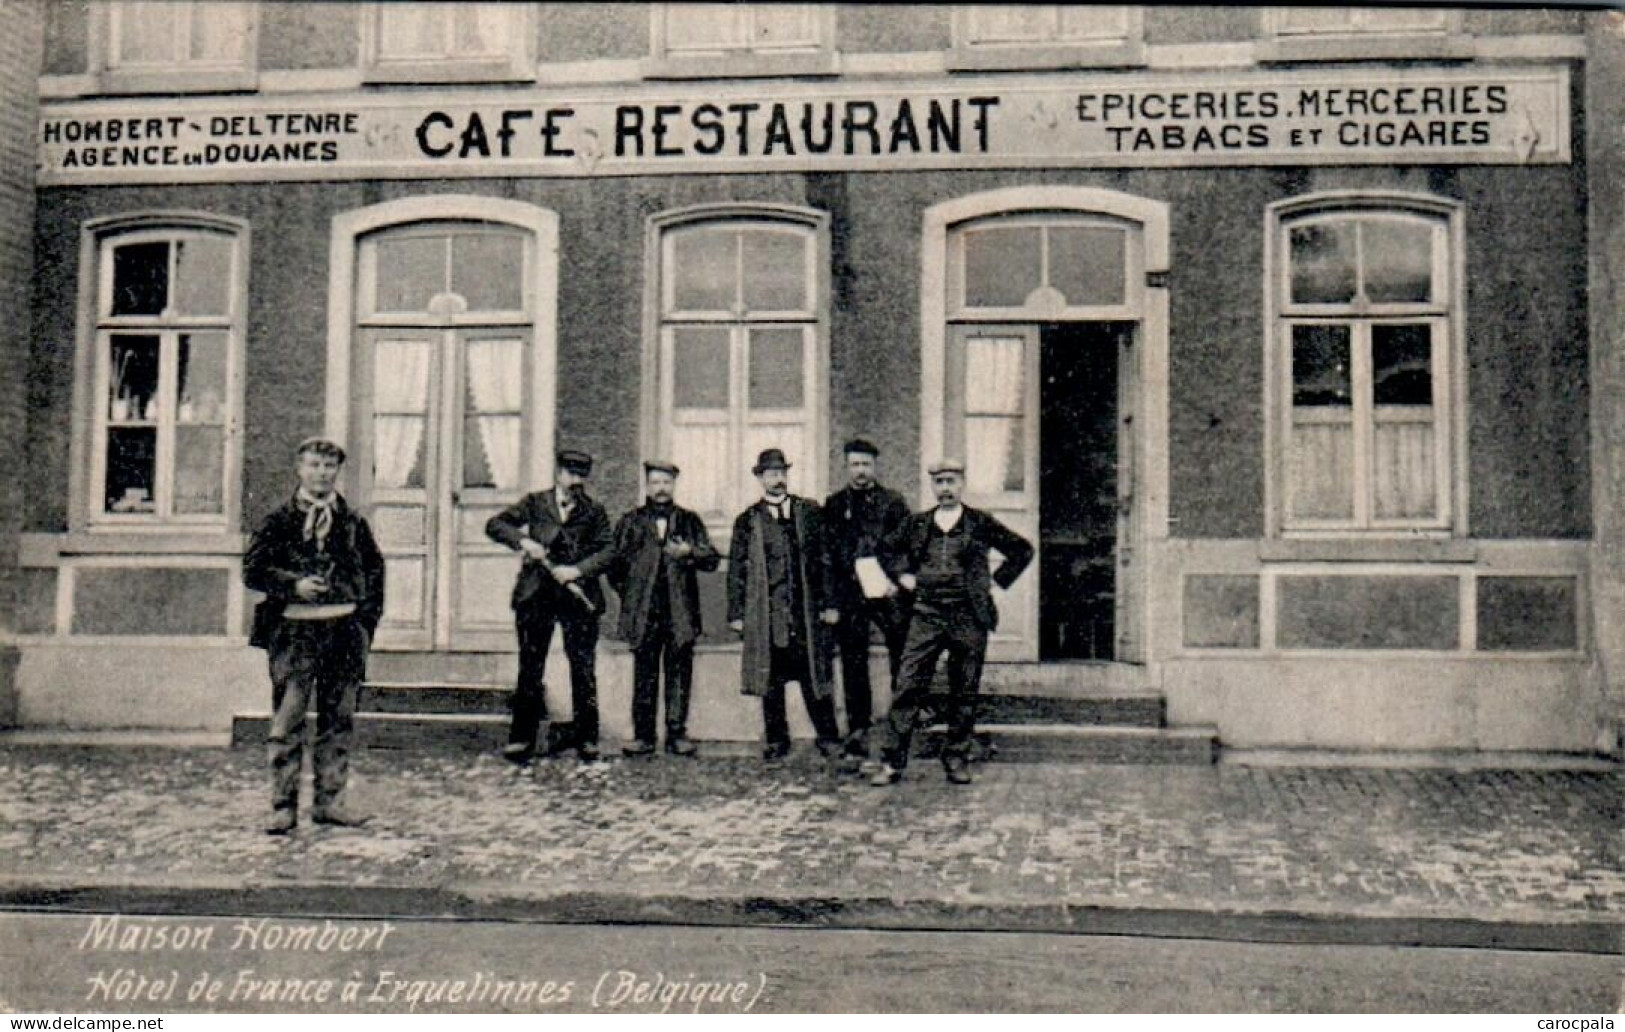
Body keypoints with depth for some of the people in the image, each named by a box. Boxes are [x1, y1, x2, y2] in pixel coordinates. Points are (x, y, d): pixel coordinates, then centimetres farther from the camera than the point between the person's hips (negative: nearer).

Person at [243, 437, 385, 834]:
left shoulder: (353, 522, 10)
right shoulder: (280, 520, 4)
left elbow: (375, 568, 16)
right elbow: (252, 569, 0)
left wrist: (368, 617, 6)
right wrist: (294, 584, -15)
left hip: (344, 629, 3)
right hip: (293, 628, -2)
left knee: (338, 719, 7)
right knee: (287, 721, -1)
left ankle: (329, 801, 16)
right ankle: (284, 805, 6)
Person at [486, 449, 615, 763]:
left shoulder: (595, 512, 11)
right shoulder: (535, 503, 10)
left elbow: (608, 550, 2)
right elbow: (494, 525, 4)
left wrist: (577, 569, -13)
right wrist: (523, 541, -13)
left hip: (579, 595, 0)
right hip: (536, 593, 0)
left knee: (584, 669, 0)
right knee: (530, 668, 2)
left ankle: (586, 738, 8)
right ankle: (522, 739, 7)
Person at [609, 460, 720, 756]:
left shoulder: (690, 521, 13)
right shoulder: (630, 522, 13)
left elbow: (712, 559, 6)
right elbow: (616, 565, 14)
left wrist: (689, 552, -12)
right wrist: (630, 595, 6)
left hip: (680, 611, 0)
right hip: (644, 612, 0)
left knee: (679, 672, 1)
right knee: (644, 674, 2)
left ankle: (677, 734, 7)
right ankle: (643, 735, 8)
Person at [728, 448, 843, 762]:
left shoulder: (810, 512, 8)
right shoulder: (748, 521, 7)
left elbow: (826, 559, 8)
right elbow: (736, 570, 7)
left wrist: (829, 604, 2)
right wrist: (736, 614, 1)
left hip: (807, 610, 0)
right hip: (766, 613, 0)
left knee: (815, 676, 2)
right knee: (771, 681, 5)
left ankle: (828, 738, 13)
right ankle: (776, 741, 16)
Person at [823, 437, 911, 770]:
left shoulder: (893, 502, 8)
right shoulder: (834, 505, 11)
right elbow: (828, 552, 8)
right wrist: (829, 600, 0)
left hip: (888, 592, -1)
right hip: (849, 596, 1)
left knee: (903, 660, -2)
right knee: (853, 665, 3)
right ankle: (858, 734, 10)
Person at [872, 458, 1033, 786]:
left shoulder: (980, 523, 4)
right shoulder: (917, 524, 10)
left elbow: (1023, 550, 9)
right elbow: (886, 548, 25)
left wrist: (996, 580, 4)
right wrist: (903, 576, 12)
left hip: (969, 618, -1)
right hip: (926, 615, 1)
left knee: (964, 693, 5)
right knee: (908, 687, -5)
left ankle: (957, 759, 17)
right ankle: (893, 762, -2)